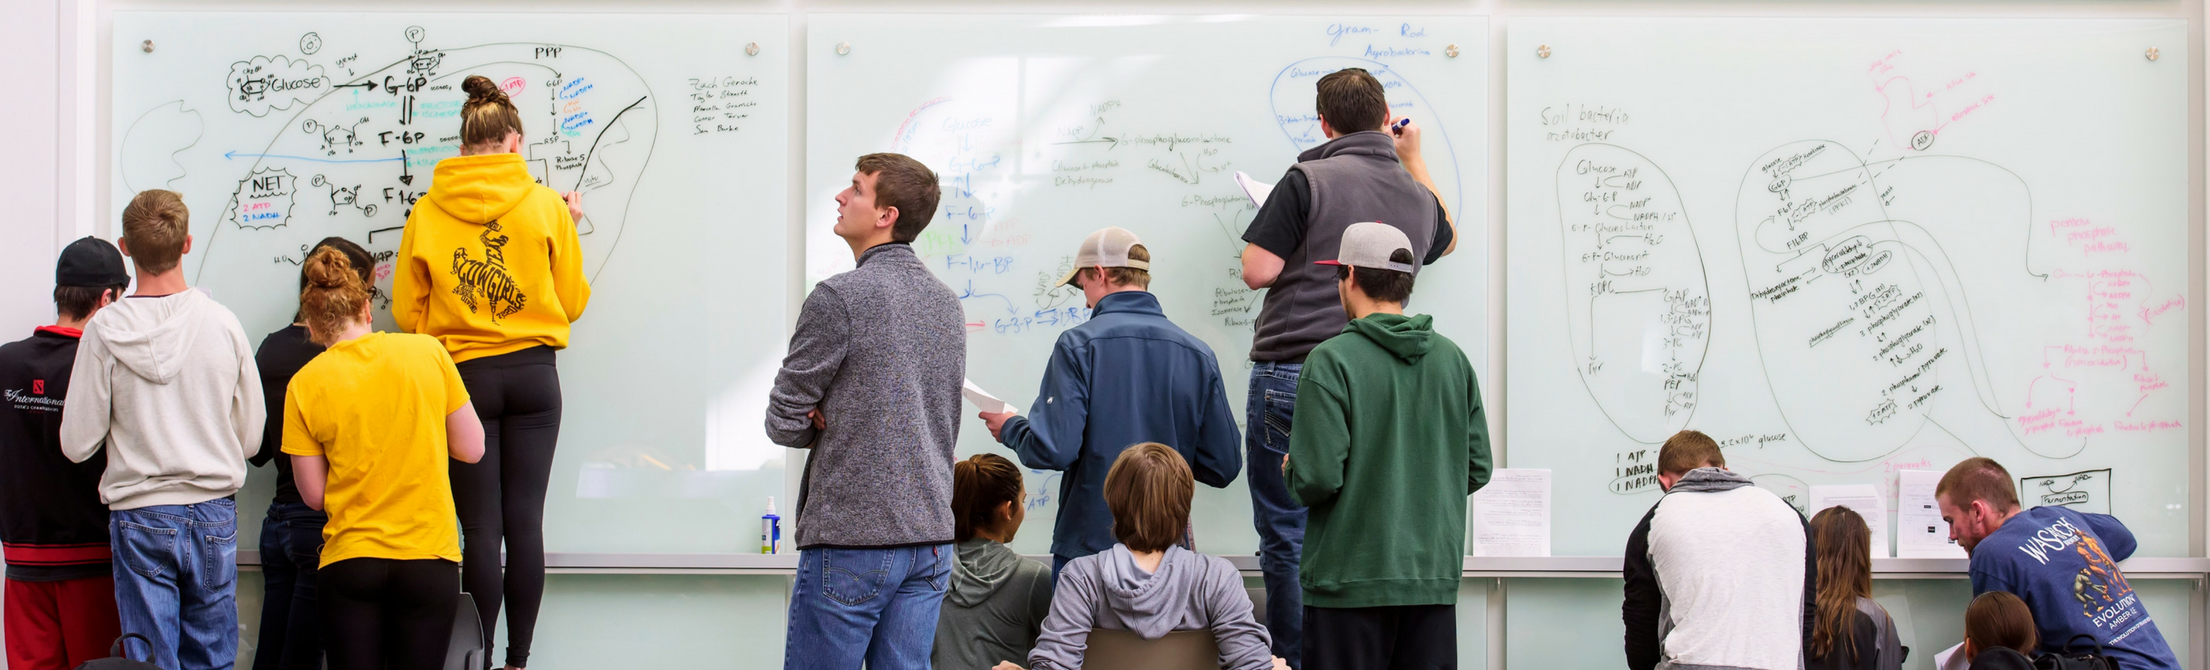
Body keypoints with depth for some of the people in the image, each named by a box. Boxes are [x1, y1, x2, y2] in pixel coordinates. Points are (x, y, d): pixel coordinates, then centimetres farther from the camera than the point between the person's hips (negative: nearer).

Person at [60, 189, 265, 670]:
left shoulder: (106, 330, -9)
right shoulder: (223, 325, -5)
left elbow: (77, 444, -6)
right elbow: (251, 437, 2)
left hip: (140, 519, -2)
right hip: (214, 516, 2)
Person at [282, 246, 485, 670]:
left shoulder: (305, 385, -2)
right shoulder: (428, 352, -1)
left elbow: (314, 495, 1)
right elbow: (471, 449, 4)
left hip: (349, 563, 0)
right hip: (428, 559, 0)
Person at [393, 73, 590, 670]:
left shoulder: (426, 213, 0)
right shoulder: (546, 206, -1)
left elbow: (407, 314, 4)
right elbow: (572, 302, 6)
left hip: (464, 375, 0)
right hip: (533, 375, 0)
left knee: (481, 525, 2)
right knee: (525, 520, 3)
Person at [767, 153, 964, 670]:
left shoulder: (839, 298, -12)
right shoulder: (947, 303, 12)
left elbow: (784, 423, -9)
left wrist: (824, 427, 10)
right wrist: (842, 427, 9)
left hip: (851, 541, -7)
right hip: (930, 537, 7)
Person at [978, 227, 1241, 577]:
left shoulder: (1079, 345, -9)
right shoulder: (1198, 354, 2)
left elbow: (1052, 450, -16)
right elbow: (1224, 467, 4)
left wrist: (1010, 429, 5)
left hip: (1089, 546, -4)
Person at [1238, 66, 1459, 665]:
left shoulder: (1308, 181, -8)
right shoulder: (1418, 196, 11)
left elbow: (1258, 271, -11)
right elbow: (1446, 240, 36)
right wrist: (1412, 160, 41)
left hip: (1291, 374, -5)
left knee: (1286, 539, 0)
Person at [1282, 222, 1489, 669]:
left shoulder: (1332, 361, -11)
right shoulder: (1452, 359, 6)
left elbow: (1317, 478, -16)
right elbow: (1476, 470, 9)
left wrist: (1291, 471, 6)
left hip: (1351, 583, -5)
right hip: (1436, 582, 5)